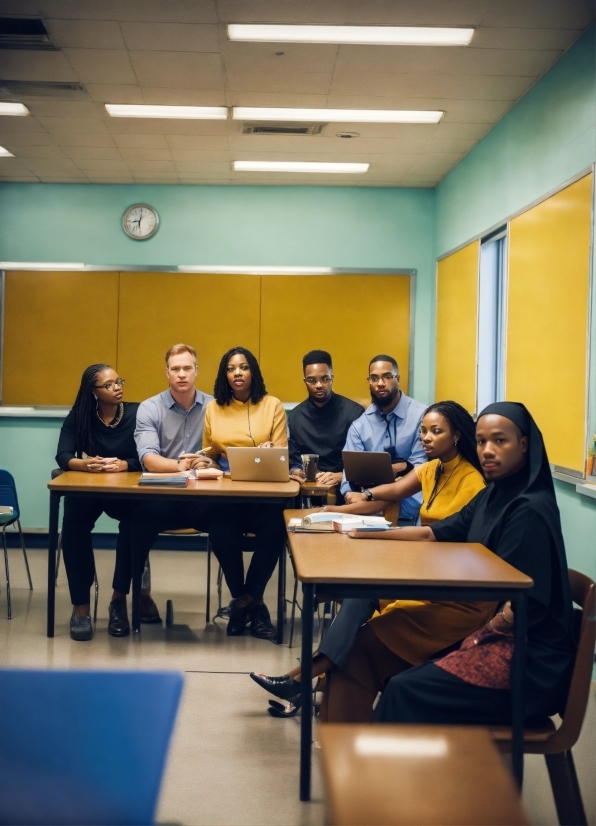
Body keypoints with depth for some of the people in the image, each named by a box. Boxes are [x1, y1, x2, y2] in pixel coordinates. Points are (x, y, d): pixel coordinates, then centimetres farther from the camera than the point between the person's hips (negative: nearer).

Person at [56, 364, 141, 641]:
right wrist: (85, 464, -33)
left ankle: (118, 598, -19)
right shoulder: (78, 416, 1)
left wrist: (122, 465, -33)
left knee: (135, 520, -34)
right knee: (73, 524, -32)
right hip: (86, 488, 1)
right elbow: (63, 456, -11)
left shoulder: (136, 413, -4)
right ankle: (80, 607, -24)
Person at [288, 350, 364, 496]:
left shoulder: (354, 412, 0)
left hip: (343, 484, -2)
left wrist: (341, 476, -20)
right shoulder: (295, 416, 13)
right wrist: (295, 471, -10)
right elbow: (293, 460, 13)